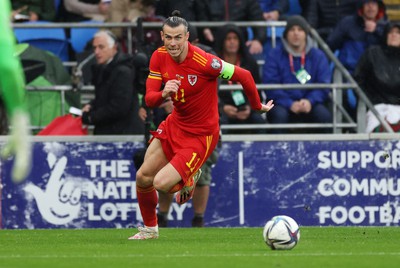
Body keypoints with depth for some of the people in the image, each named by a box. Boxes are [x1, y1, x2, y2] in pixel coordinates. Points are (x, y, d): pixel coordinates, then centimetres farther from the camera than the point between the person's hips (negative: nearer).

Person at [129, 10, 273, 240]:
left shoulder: (203, 61, -28)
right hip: (175, 124, 6)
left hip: (200, 135, -6)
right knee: (143, 177, 4)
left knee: (162, 183, -18)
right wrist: (163, 94, -34)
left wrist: (257, 106, -3)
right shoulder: (159, 57, -9)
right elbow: (149, 100, -10)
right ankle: (149, 229, 30)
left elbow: (244, 76, -18)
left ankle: (189, 178, 19)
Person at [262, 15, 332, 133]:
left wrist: (310, 101, -18)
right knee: (279, 115, -35)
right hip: (283, 105, -1)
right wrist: (290, 104, -21)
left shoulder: (318, 56, 10)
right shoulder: (274, 56, 3)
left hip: (309, 105, 1)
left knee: (324, 114, -30)